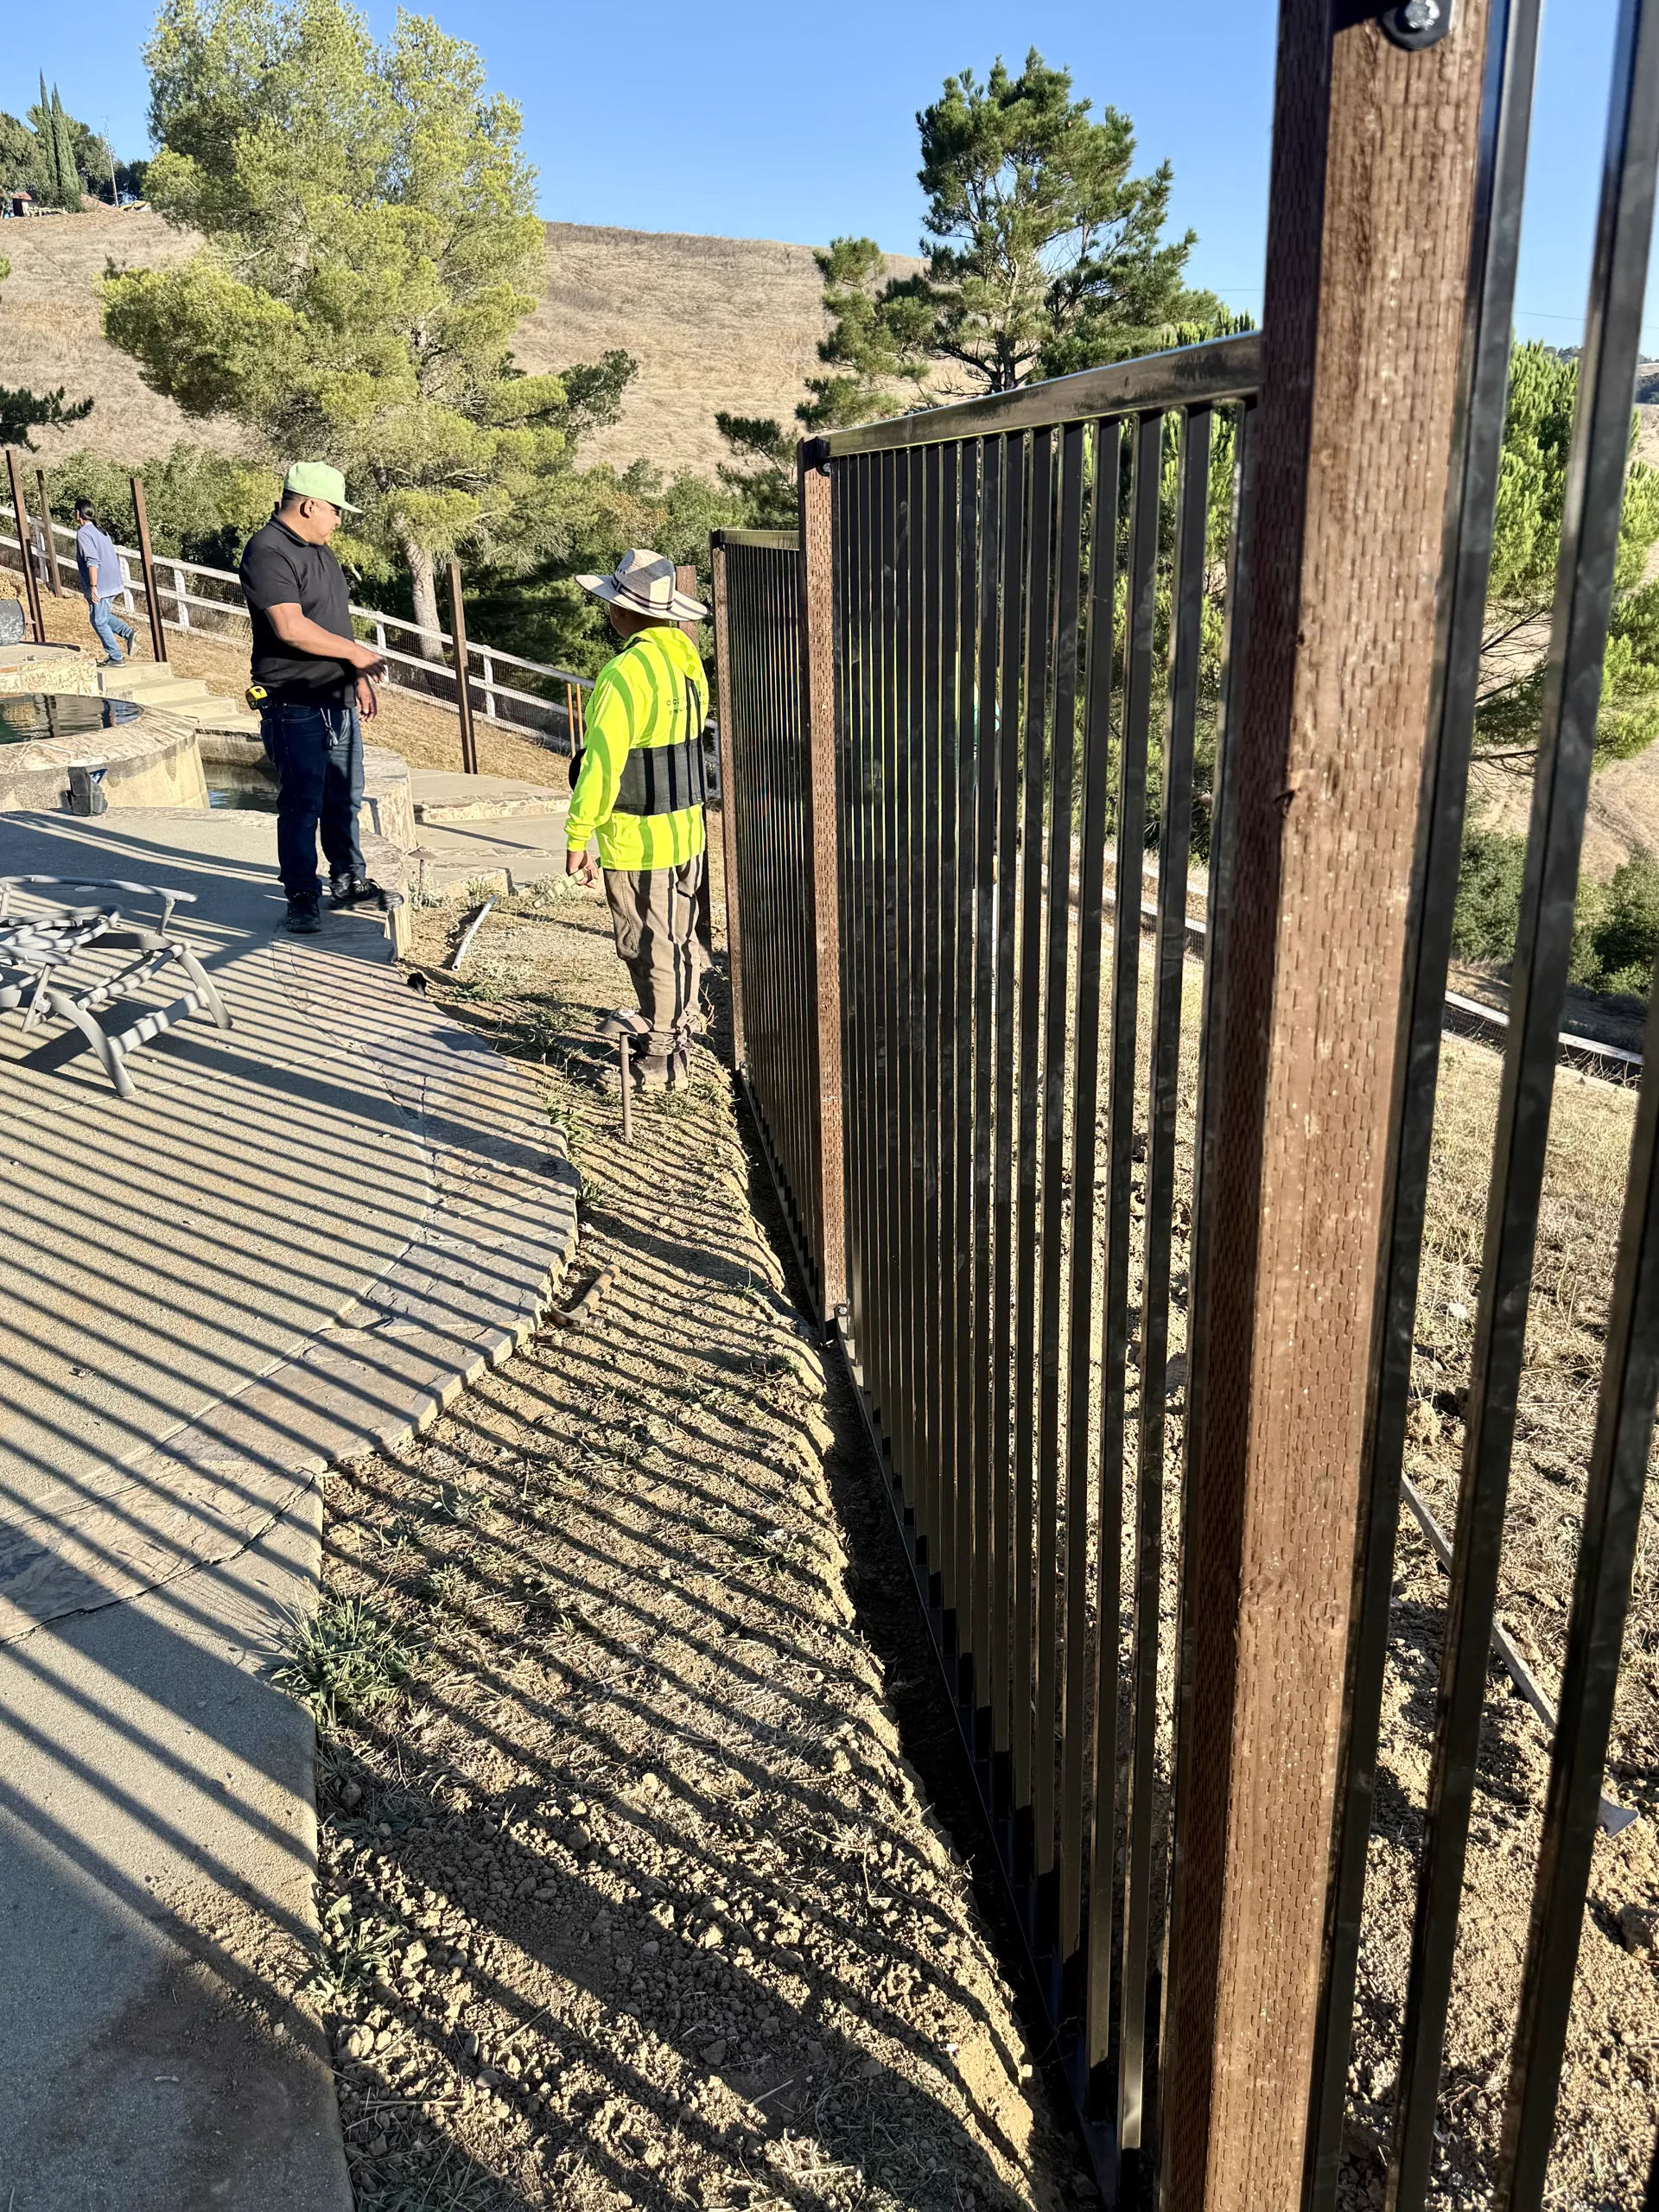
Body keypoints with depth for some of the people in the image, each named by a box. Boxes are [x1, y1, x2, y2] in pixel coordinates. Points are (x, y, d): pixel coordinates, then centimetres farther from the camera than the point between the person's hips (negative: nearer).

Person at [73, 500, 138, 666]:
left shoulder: (83, 533, -13)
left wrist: (93, 587, -21)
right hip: (113, 582, 9)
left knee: (99, 621, 2)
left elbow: (93, 562, -22)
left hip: (100, 584, -9)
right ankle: (128, 632, 4)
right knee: (103, 616, 22)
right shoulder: (99, 530, 13)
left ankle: (115, 657, 4)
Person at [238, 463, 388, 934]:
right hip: (296, 707, -9)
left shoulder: (318, 550, 15)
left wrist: (359, 677, 21)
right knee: (301, 806, -3)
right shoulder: (267, 553, -16)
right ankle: (302, 896, 6)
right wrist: (355, 653, -16)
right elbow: (291, 628, -25)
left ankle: (348, 881, 28)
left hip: (338, 701, 9)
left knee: (345, 798, 16)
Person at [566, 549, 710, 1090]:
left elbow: (602, 765, -23)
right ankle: (671, 1020, 40)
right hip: (686, 826, 9)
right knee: (678, 936, 22)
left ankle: (662, 1057, 12)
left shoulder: (626, 673, -23)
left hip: (638, 839, -9)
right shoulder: (686, 656, 5)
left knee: (650, 945, 2)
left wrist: (577, 837, -15)